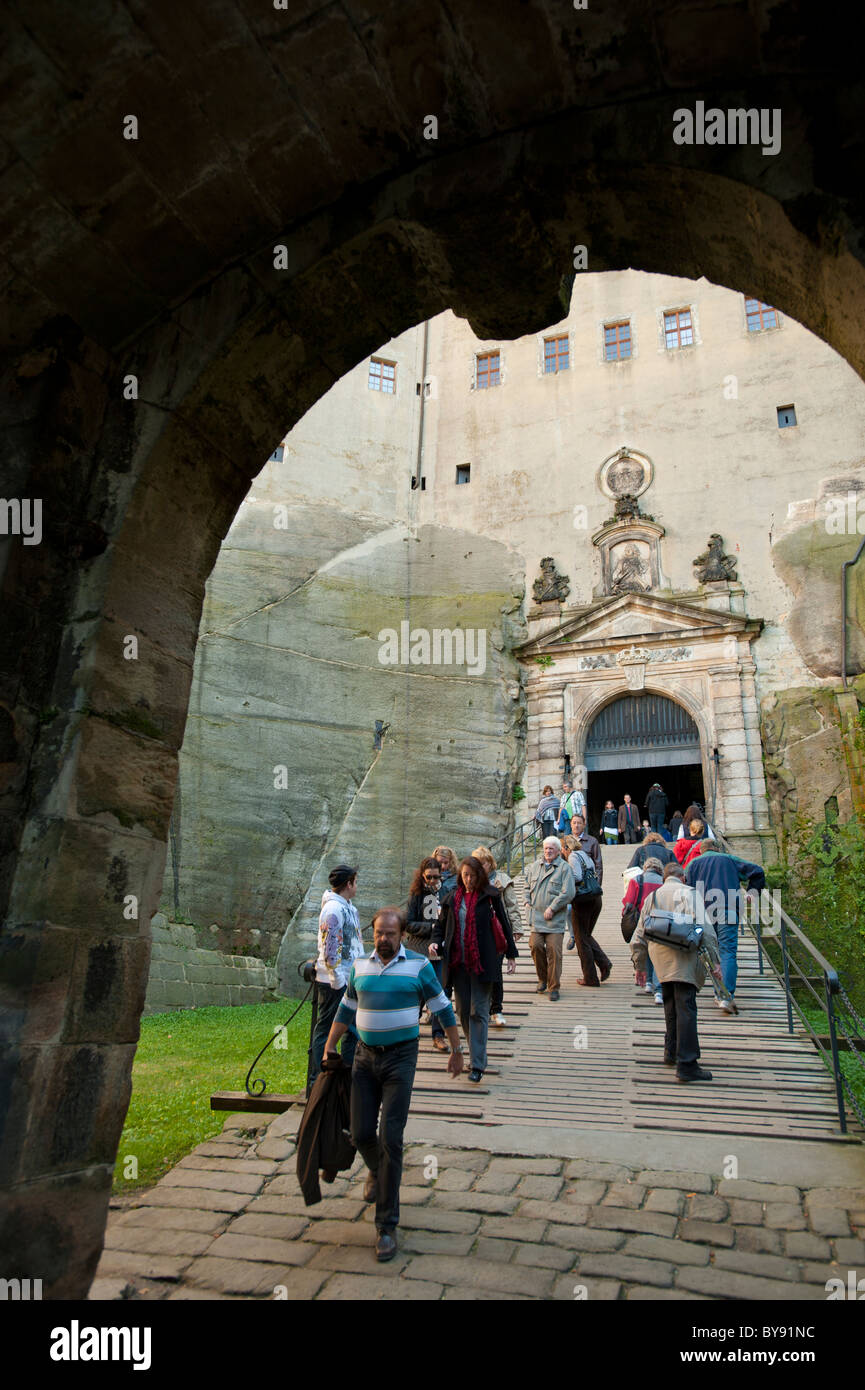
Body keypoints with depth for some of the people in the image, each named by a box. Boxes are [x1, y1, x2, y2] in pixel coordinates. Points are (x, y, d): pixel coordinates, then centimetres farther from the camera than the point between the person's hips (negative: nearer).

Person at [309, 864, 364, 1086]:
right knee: (325, 1030, 1)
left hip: (350, 979, 10)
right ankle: (317, 1080, 12)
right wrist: (338, 981, -19)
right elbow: (330, 950, -22)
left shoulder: (349, 907, 12)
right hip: (334, 983, -10)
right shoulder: (333, 909, -19)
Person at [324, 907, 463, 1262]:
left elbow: (442, 1009, 2)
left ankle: (387, 1225, 9)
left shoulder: (418, 966, -6)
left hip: (400, 1058, -3)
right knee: (361, 1134, 7)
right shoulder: (360, 966, 4)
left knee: (390, 1138, -5)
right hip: (365, 1056, 4)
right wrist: (329, 1049, 17)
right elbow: (345, 1010, 16)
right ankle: (377, 1171, 43)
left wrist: (456, 1050, 7)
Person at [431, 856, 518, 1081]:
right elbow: (441, 925, 14)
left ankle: (478, 1065, 0)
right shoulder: (452, 898, 7)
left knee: (479, 1011, -4)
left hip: (482, 961, -4)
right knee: (463, 1010, 10)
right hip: (458, 962, 4)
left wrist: (511, 955, 3)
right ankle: (477, 1053, 27)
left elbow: (503, 925, 2)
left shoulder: (490, 896, -4)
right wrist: (435, 942, -6)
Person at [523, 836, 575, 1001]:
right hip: (536, 916, 4)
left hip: (555, 919, -4)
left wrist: (552, 908, -13)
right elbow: (527, 885, 24)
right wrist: (529, 902, 10)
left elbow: (568, 893, -12)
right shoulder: (535, 866, 12)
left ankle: (554, 987, 10)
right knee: (535, 946, -3)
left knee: (554, 951, -4)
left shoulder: (564, 868, -5)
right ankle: (542, 978, 21)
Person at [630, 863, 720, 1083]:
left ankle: (671, 1052, 27)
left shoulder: (652, 897, 20)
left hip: (659, 957, 6)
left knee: (670, 1007, 19)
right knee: (686, 1009, -8)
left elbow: (638, 937, 21)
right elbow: (703, 925, -10)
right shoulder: (687, 893, 3)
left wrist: (639, 966, 27)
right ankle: (686, 1064, -11)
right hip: (683, 957, -6)